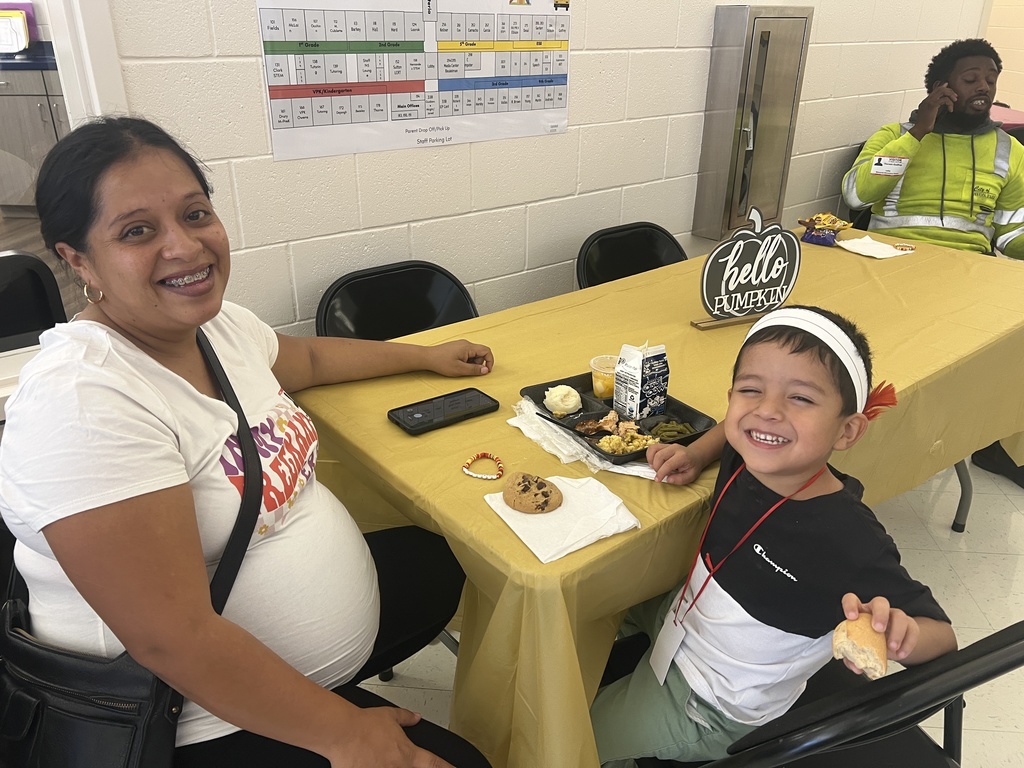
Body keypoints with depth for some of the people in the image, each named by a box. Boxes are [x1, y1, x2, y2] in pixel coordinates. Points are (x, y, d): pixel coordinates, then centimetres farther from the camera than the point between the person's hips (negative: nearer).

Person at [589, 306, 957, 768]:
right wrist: (697, 453, -10)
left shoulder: (848, 539, -36)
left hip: (706, 707, -6)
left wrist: (899, 633, -46)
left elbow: (942, 636, -24)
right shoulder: (749, 457, -18)